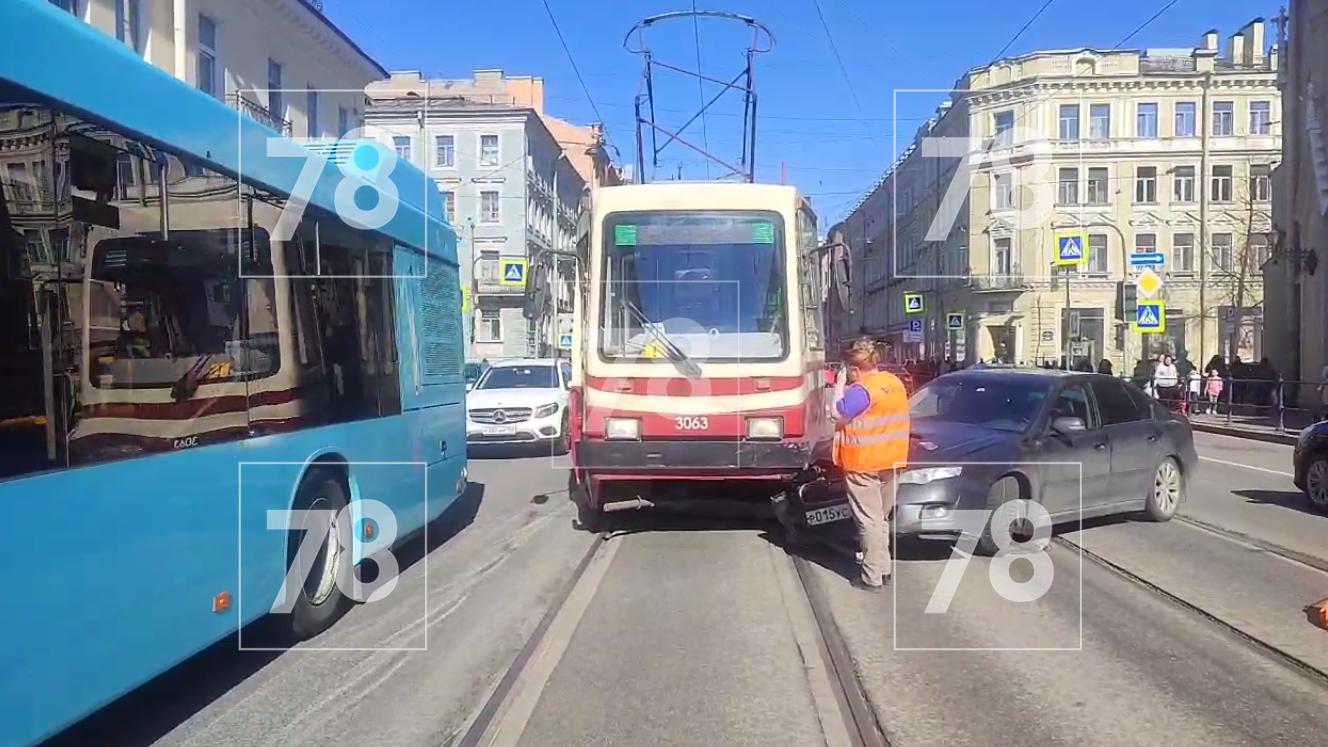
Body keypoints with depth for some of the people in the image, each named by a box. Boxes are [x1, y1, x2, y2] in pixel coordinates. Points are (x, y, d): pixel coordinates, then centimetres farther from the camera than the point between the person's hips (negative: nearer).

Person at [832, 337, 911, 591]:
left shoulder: (861, 390, -19)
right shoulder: (895, 383, 8)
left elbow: (838, 415, -13)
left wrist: (840, 389, -5)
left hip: (863, 464, -8)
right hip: (890, 460, 8)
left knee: (868, 520, -3)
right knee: (882, 517, 19)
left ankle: (872, 576, 0)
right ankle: (884, 568, 26)